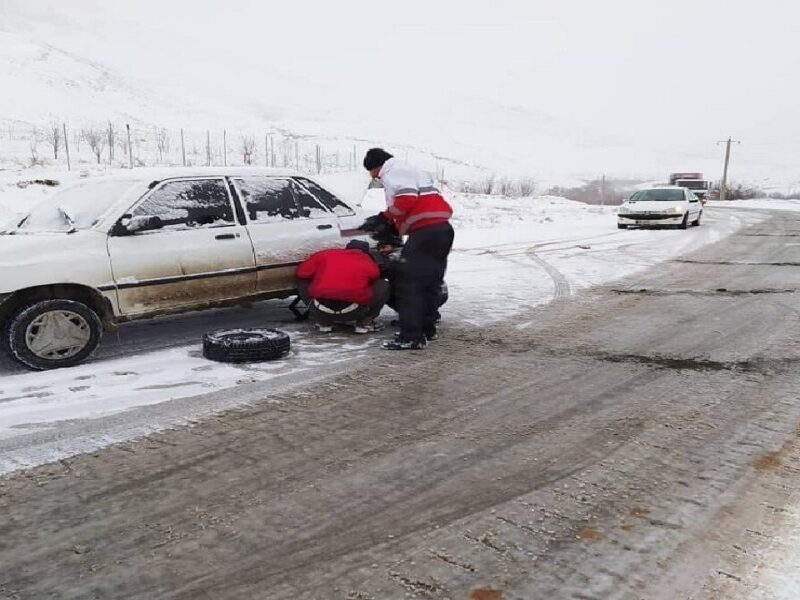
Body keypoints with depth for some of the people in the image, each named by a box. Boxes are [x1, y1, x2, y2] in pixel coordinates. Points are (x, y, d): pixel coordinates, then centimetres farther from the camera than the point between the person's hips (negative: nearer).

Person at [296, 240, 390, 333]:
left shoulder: (324, 255, 14)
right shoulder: (371, 265, 12)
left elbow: (301, 273, 20)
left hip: (320, 311, 1)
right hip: (352, 314, -1)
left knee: (302, 282, 30)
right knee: (384, 286, 16)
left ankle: (323, 322, 20)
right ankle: (364, 323, 11)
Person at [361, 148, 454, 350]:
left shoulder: (393, 173, 0)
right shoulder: (411, 172, 31)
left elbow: (407, 199, -18)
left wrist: (384, 218, -5)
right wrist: (390, 227, 19)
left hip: (426, 232, -10)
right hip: (442, 228, 10)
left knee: (408, 283, -8)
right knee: (430, 283, 17)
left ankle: (411, 337, -10)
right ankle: (427, 329, 25)